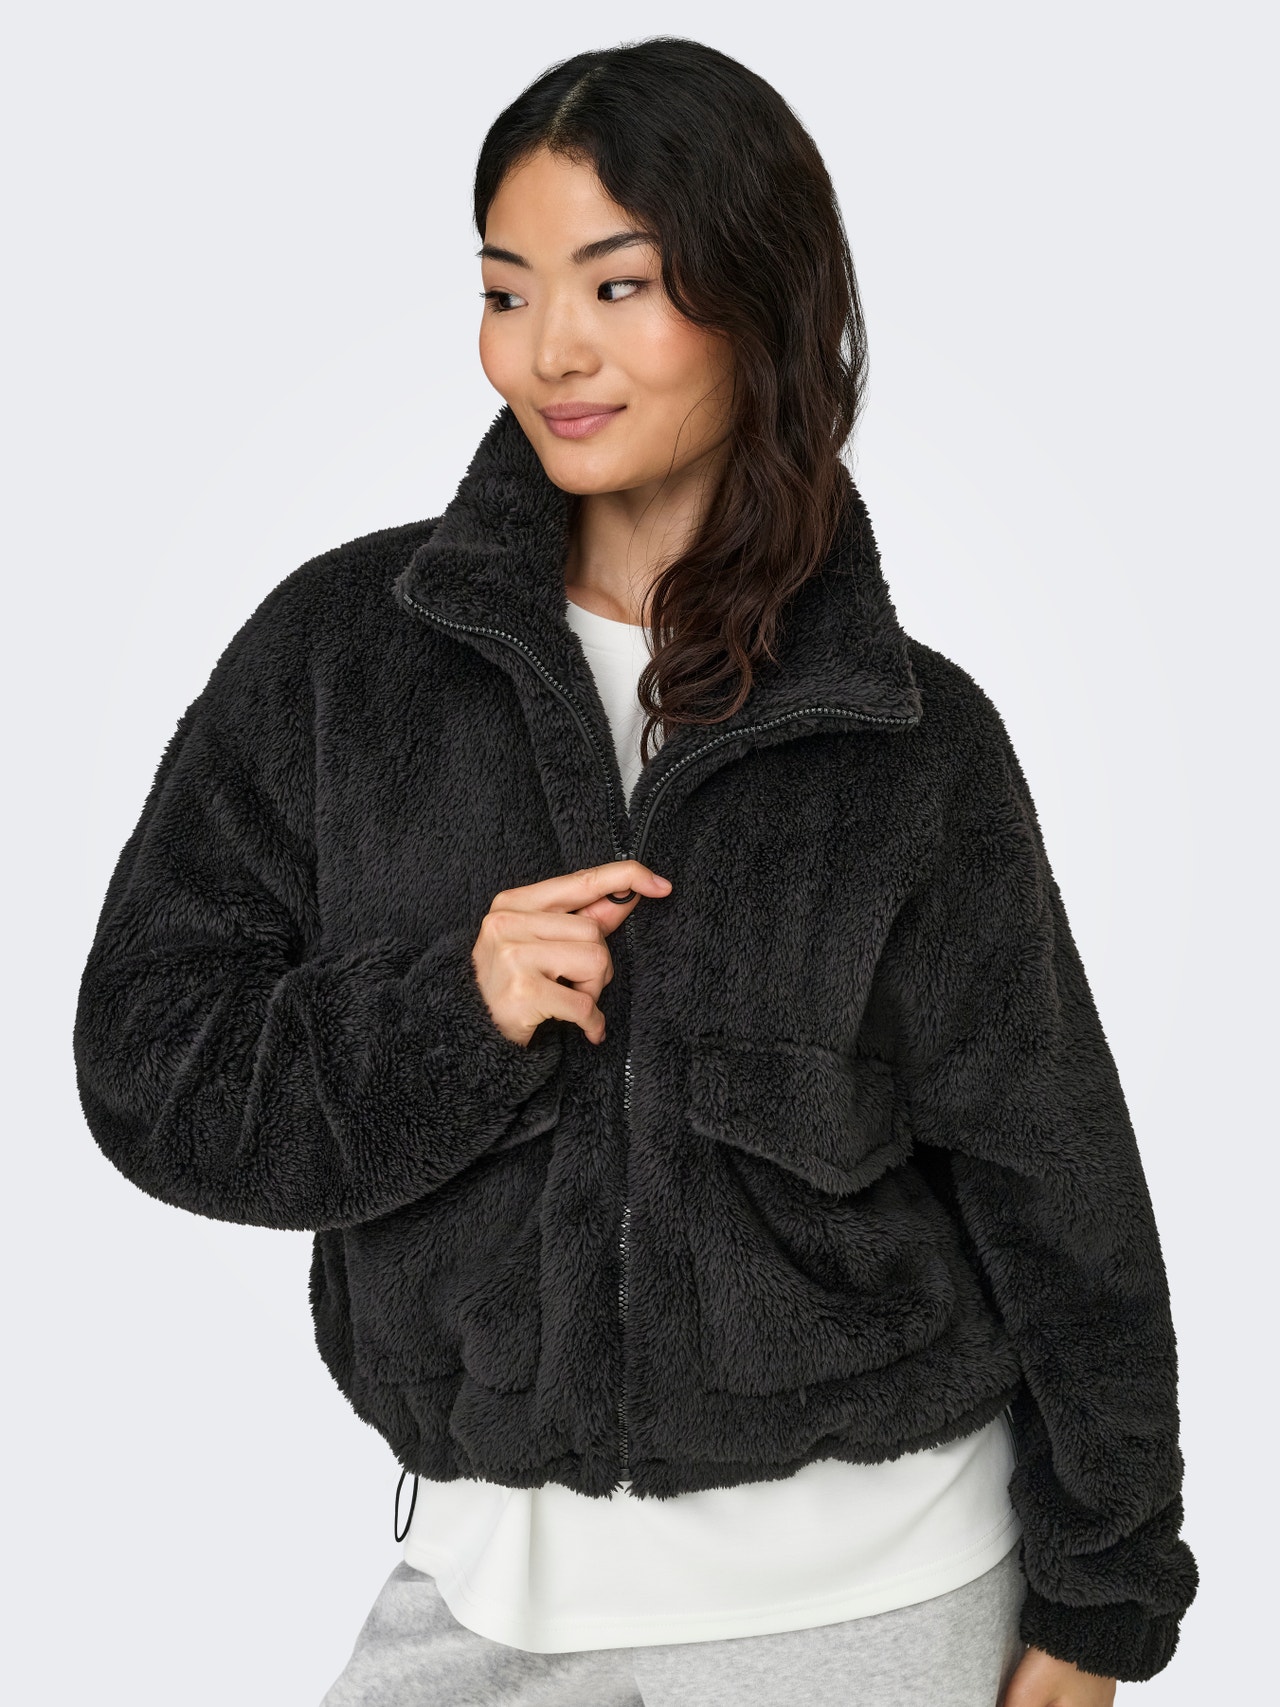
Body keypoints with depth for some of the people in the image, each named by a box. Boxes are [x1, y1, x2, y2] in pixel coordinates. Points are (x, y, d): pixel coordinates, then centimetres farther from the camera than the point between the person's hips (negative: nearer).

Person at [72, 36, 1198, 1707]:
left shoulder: (915, 743, -7)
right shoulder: (342, 646, -5)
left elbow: (1053, 1190, -1)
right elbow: (146, 1064, -3)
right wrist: (451, 1014, -20)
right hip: (488, 1566, 1)